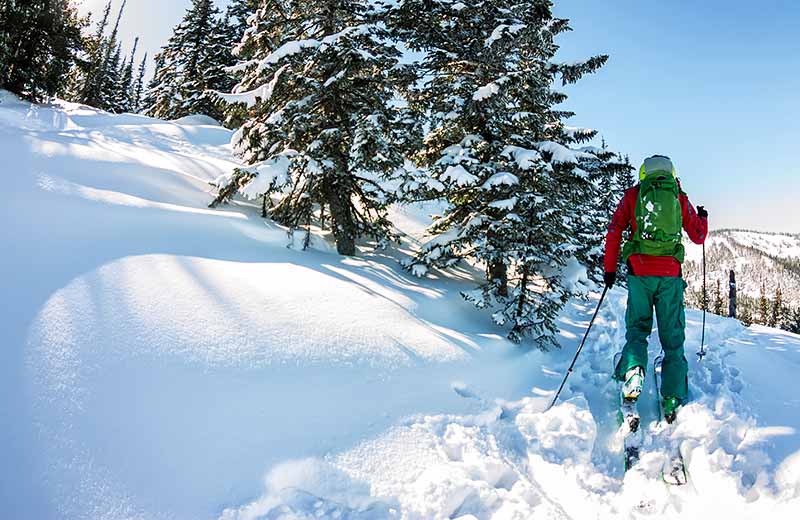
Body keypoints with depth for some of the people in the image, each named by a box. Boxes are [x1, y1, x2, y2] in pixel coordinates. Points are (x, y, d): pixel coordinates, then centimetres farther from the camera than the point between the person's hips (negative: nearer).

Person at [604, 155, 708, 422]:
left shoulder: (632, 195, 7)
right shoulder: (680, 198, 10)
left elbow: (613, 233, 1)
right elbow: (698, 236, 16)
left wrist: (610, 269, 7)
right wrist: (703, 217, 37)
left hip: (639, 272, -1)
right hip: (670, 274, 1)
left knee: (637, 329, 9)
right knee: (673, 338, 8)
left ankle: (632, 369, -19)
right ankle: (673, 401, 9)